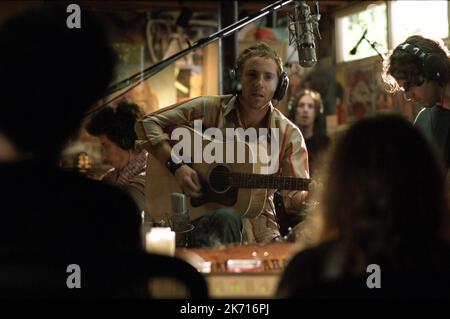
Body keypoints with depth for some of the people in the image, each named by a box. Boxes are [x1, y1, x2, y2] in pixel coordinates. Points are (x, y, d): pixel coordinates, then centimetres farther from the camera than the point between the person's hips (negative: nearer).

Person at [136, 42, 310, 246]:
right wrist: (176, 166, -14)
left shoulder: (288, 135, 2)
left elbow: (295, 196, 0)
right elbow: (147, 123, -1)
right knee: (227, 219, -36)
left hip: (259, 233, 2)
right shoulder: (209, 109, -1)